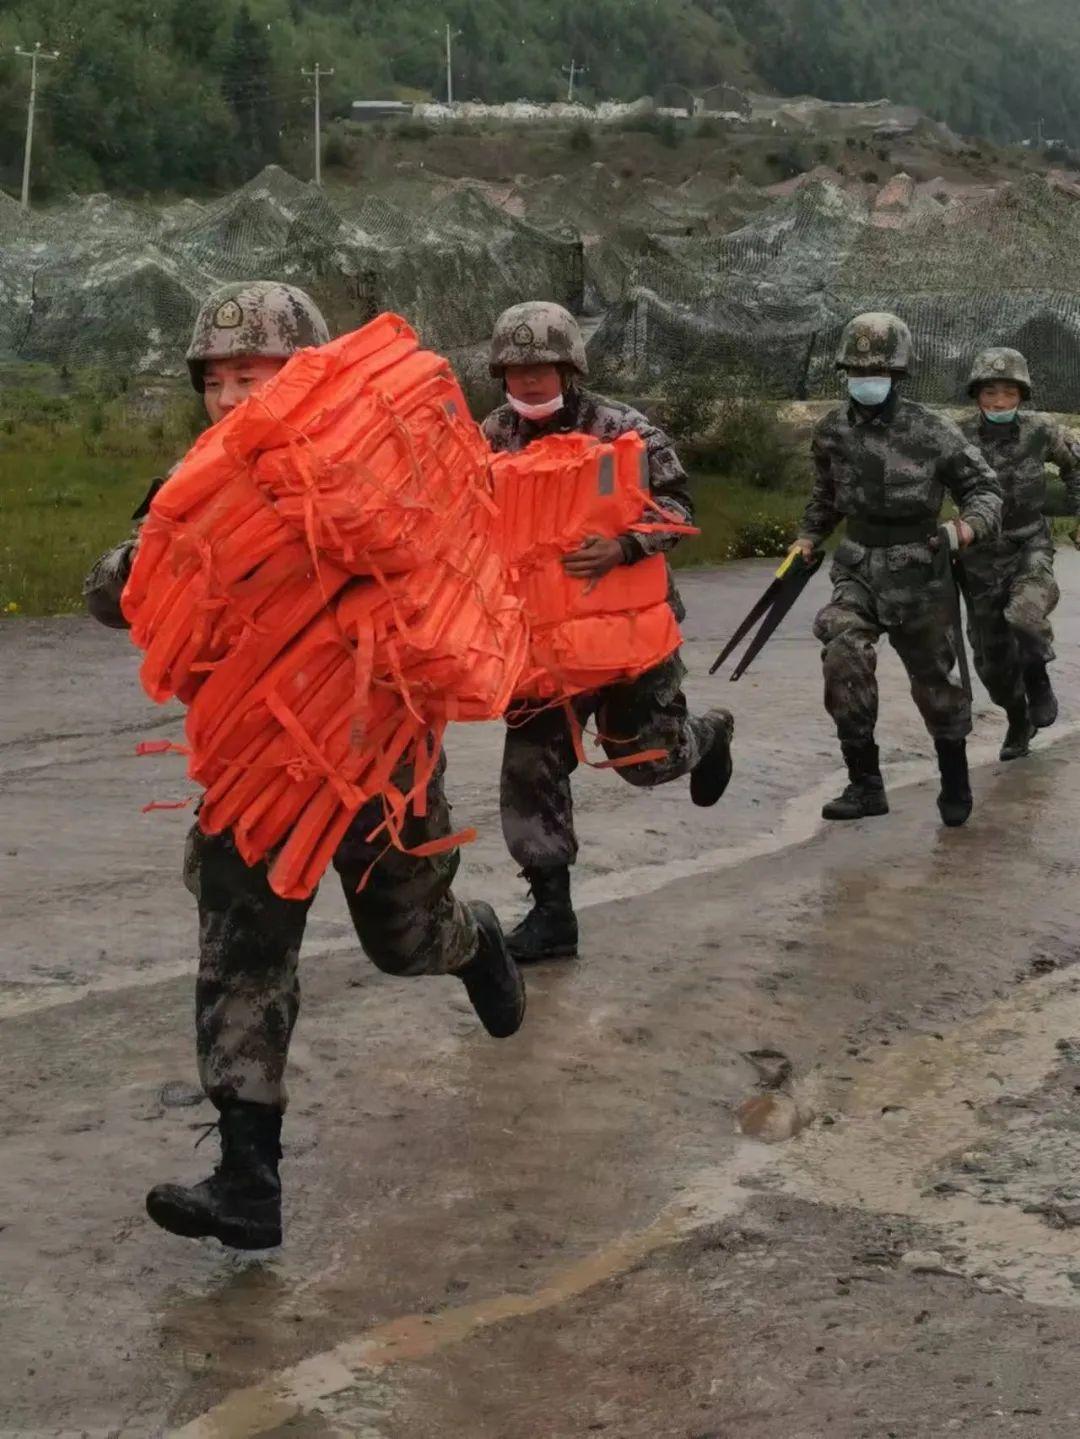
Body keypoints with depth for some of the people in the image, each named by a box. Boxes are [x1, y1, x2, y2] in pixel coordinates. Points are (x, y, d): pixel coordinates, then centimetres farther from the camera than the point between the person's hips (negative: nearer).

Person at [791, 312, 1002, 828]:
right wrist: (808, 538, 10)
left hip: (918, 575, -2)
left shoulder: (931, 431, -12)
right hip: (858, 570, 2)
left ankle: (955, 780, 36)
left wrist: (971, 524, -24)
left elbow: (984, 486, -5)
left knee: (933, 680, 10)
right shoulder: (833, 431, 1)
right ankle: (865, 784, -12)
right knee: (843, 656, -22)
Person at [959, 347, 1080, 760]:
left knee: (1025, 614, -30)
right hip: (981, 555, 1)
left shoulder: (1041, 431, -10)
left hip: (1030, 546, -1)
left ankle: (1037, 679, 1)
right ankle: (1017, 720, 36)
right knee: (991, 653, 9)